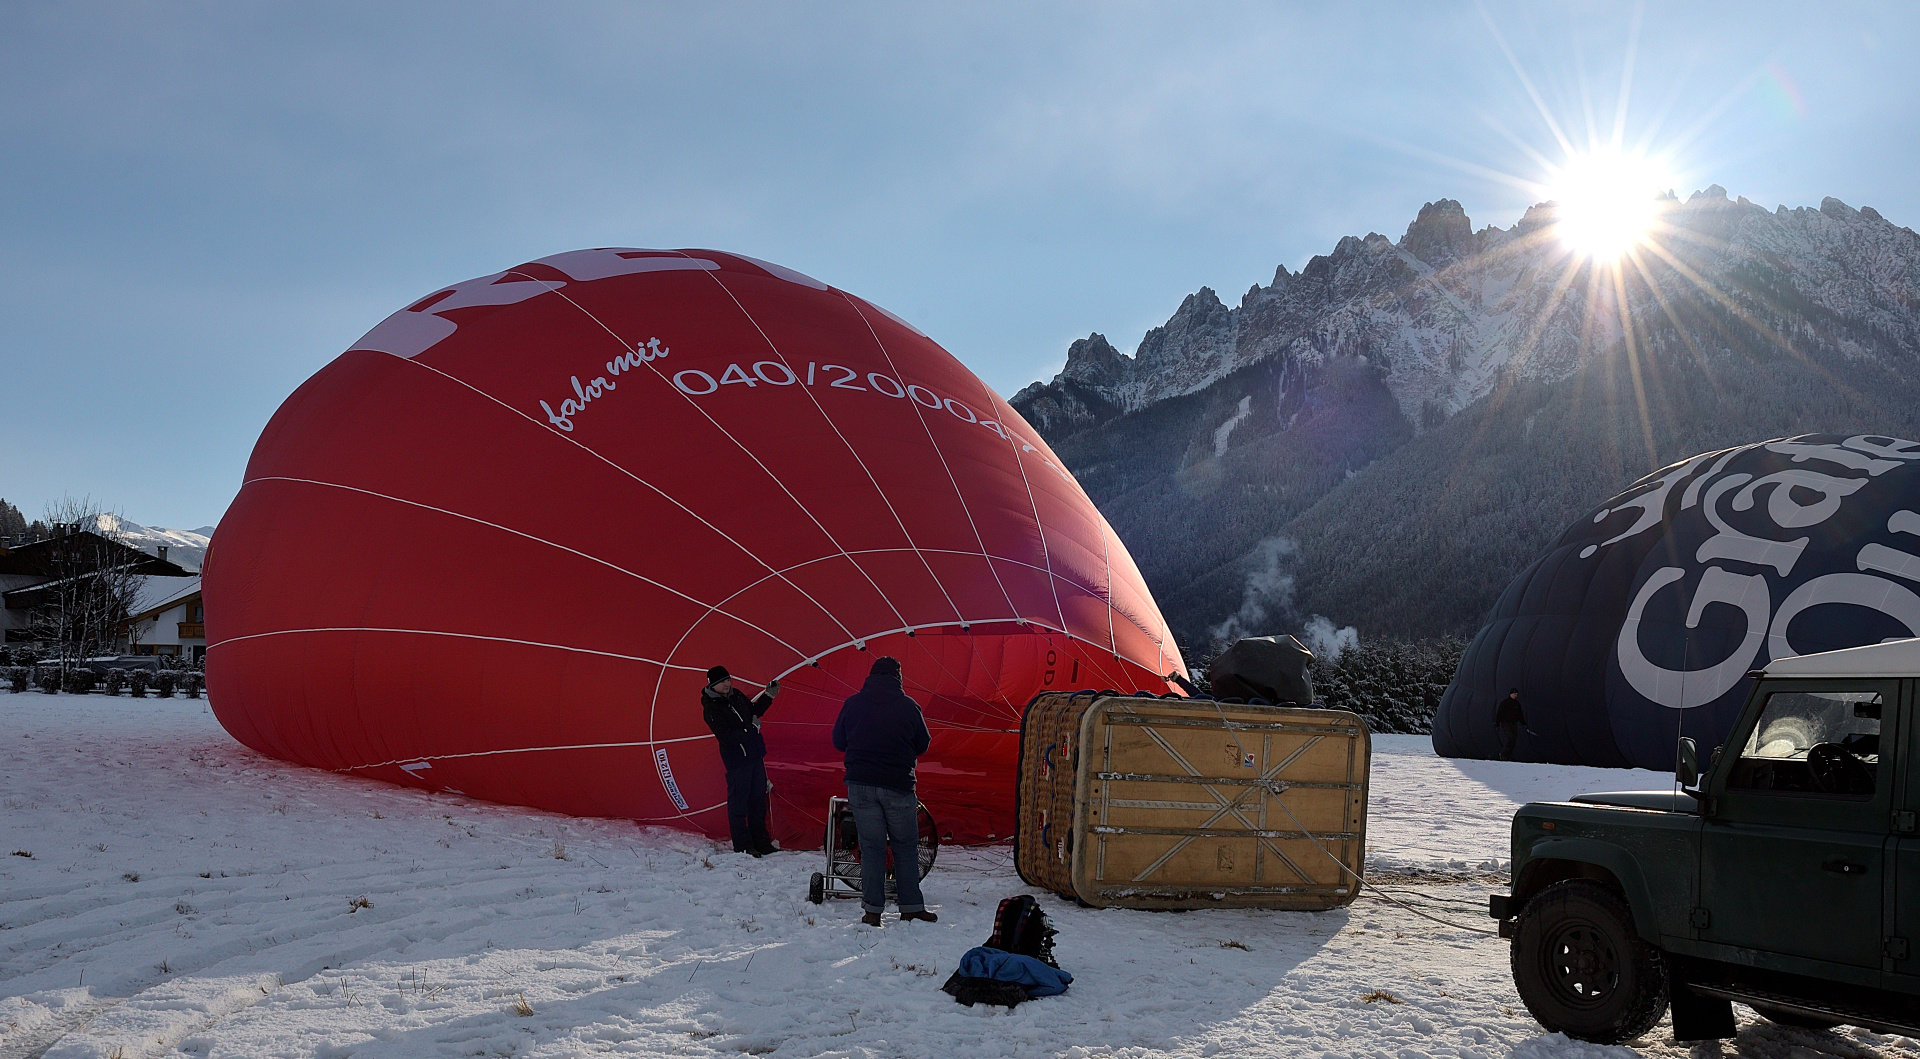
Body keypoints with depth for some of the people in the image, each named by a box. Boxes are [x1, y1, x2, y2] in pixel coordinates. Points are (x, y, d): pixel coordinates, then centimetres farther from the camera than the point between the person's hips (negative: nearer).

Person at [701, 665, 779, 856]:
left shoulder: (736, 695, 9)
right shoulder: (711, 708, -14)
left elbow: (754, 711, 26)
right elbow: (726, 736, -22)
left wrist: (768, 696, 15)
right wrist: (750, 729, -19)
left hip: (755, 754, 8)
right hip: (736, 759, -8)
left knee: (758, 801, 13)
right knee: (738, 803, -4)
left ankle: (760, 842, 22)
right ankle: (742, 846, 3)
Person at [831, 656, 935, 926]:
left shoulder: (853, 703, 1)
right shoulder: (908, 706, -3)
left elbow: (838, 741, 10)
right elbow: (922, 745, 6)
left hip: (860, 784, 2)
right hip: (898, 784, -2)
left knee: (871, 846, 7)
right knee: (905, 846, 10)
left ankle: (872, 910, 5)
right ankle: (911, 906, 12)